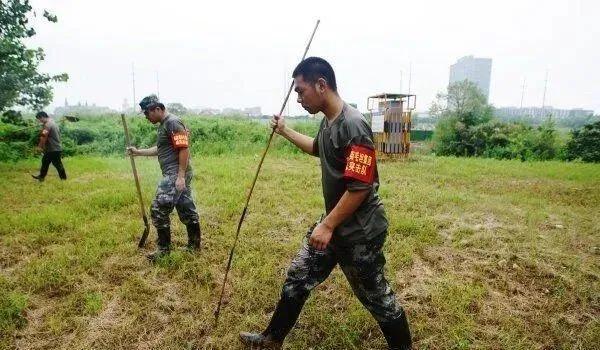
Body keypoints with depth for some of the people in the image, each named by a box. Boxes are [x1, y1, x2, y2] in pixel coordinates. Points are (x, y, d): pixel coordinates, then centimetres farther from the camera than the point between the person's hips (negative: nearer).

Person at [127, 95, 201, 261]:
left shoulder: (173, 123, -13)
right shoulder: (164, 125, 18)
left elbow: (184, 149, -20)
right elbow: (160, 149, 29)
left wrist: (180, 176, -22)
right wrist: (138, 152, 26)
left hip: (175, 175, -10)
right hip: (176, 175, 10)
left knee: (158, 209, -7)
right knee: (186, 209, 14)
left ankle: (164, 247, 6)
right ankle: (194, 244, 23)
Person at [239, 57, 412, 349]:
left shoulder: (353, 126, -24)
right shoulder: (328, 121, 5)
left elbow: (360, 187, -27)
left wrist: (327, 225, -22)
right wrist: (285, 132, 32)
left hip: (359, 231, -9)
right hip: (334, 222, 9)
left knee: (375, 296, 10)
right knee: (298, 278, 16)